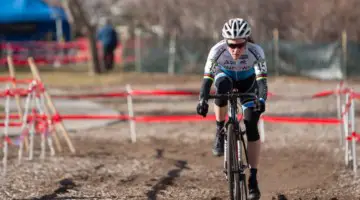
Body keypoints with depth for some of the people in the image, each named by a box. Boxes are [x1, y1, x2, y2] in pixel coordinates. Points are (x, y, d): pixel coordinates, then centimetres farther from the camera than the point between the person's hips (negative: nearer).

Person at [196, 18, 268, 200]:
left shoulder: (255, 51, -34)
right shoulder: (218, 50, -34)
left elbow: (262, 80, -40)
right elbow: (207, 78, -37)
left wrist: (261, 99, -57)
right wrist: (202, 100, -52)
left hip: (247, 82, 0)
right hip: (225, 76, 0)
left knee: (252, 127, -15)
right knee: (222, 86, -39)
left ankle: (253, 179, -8)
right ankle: (220, 133, -19)